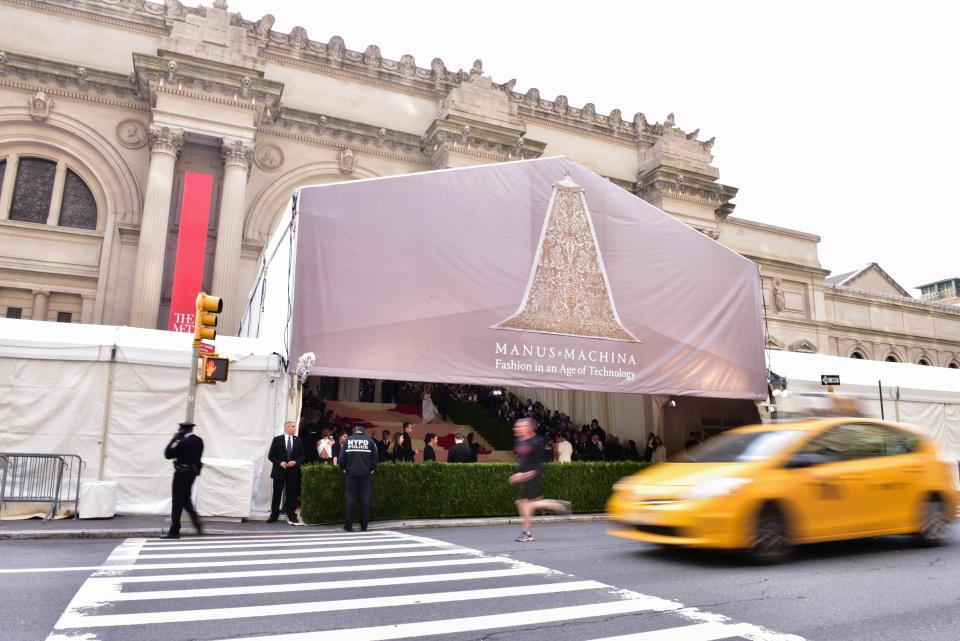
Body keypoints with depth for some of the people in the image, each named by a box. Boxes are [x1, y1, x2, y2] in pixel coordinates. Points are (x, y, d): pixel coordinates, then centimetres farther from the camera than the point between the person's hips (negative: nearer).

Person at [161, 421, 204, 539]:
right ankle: (196, 521, 7)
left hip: (182, 473, -8)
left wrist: (174, 440, -8)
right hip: (193, 472, 8)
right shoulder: (199, 441, 5)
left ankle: (174, 531, 8)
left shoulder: (184, 442, -20)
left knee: (178, 502, 1)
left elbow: (167, 454, -16)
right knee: (186, 499, 20)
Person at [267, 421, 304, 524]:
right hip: (279, 471, -1)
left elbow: (302, 456, 7)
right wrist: (280, 463, -15)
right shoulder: (277, 439, -2)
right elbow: (271, 455, -1)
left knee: (292, 494, 4)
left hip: (293, 471, 2)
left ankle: (292, 515, 13)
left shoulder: (298, 440, 5)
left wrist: (295, 462, -11)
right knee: (277, 494, 6)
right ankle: (274, 515, 17)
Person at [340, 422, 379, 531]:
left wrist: (344, 469, 10)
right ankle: (364, 525, 5)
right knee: (365, 500, 4)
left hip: (351, 473, 0)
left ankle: (348, 525, 3)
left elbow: (342, 457, -2)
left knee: (350, 499, 4)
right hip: (366, 474, 0)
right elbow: (375, 457, -1)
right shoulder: (370, 440, 0)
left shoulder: (348, 440, 1)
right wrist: (372, 469, 9)